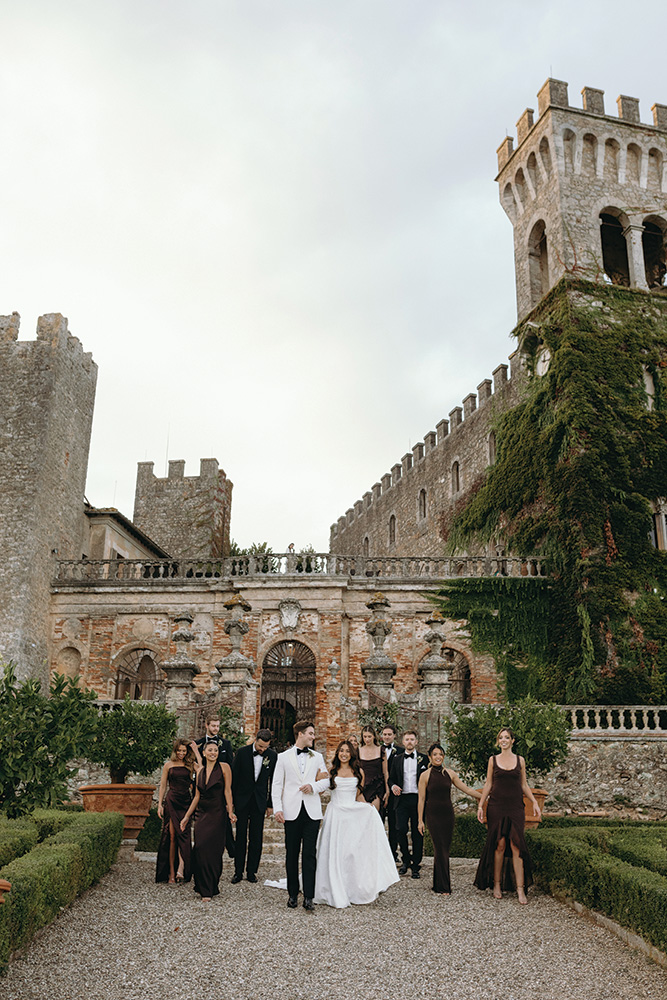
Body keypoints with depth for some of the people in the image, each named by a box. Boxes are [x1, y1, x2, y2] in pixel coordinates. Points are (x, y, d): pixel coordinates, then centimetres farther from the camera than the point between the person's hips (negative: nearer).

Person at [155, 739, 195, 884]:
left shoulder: (191, 765, 8)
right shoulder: (169, 765, 8)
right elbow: (162, 786, 10)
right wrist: (160, 804, 3)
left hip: (186, 802, 0)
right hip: (171, 801, 0)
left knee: (183, 834, -11)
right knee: (172, 836, -3)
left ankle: (181, 868, -18)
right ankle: (171, 872, 2)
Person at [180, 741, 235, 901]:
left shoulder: (224, 767, -4)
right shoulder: (200, 770, 10)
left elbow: (227, 791, -7)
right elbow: (197, 796, 14)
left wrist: (230, 811, -16)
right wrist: (187, 816, 14)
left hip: (216, 814, -5)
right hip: (201, 814, 5)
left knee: (211, 849, -8)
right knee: (199, 849, 2)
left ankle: (209, 889, 5)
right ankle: (204, 887, 17)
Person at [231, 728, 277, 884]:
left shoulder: (273, 755, -4)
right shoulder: (242, 752, -8)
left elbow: (273, 781, 3)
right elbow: (233, 777, -2)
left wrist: (270, 804, 3)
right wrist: (230, 801, -2)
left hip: (260, 802, 1)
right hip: (242, 800, -1)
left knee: (256, 838, 6)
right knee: (240, 837, 5)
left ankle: (252, 871, 17)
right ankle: (238, 871, 15)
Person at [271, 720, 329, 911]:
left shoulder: (317, 757, 13)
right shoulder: (283, 757, 6)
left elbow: (326, 780, 13)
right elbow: (277, 784, 3)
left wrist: (314, 786, -8)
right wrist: (277, 808, -7)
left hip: (312, 810, 1)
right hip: (292, 811, -1)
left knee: (310, 854, -1)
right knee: (292, 854, 6)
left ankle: (308, 897, 2)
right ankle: (293, 894, 17)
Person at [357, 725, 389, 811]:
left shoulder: (381, 751, 1)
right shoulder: (358, 751, 4)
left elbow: (385, 772, 5)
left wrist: (387, 791, 2)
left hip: (377, 788, -1)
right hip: (363, 787, 1)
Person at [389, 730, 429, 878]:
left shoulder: (423, 758, 5)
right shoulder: (397, 759, 11)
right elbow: (392, 778, 14)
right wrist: (393, 786, -7)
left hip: (418, 799, -1)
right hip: (402, 799, 1)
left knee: (417, 833, 2)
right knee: (400, 830, -8)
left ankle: (415, 866, 13)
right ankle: (406, 860, 14)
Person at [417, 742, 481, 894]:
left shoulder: (449, 773, 4)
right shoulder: (425, 776, -4)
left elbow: (467, 789, 9)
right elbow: (421, 799, -2)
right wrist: (420, 820, -3)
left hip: (448, 813, 3)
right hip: (433, 815, -3)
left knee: (445, 847, 4)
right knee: (440, 849, -4)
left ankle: (443, 880, 21)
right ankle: (443, 886, 7)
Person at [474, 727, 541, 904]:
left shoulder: (520, 760, 8)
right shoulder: (493, 760, 6)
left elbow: (524, 785, 13)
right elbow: (488, 784, 7)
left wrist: (534, 803, 1)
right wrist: (480, 806, 2)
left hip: (515, 808, 0)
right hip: (496, 807, 0)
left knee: (516, 845, -6)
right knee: (499, 845, -1)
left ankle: (520, 889, -3)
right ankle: (497, 885, 10)